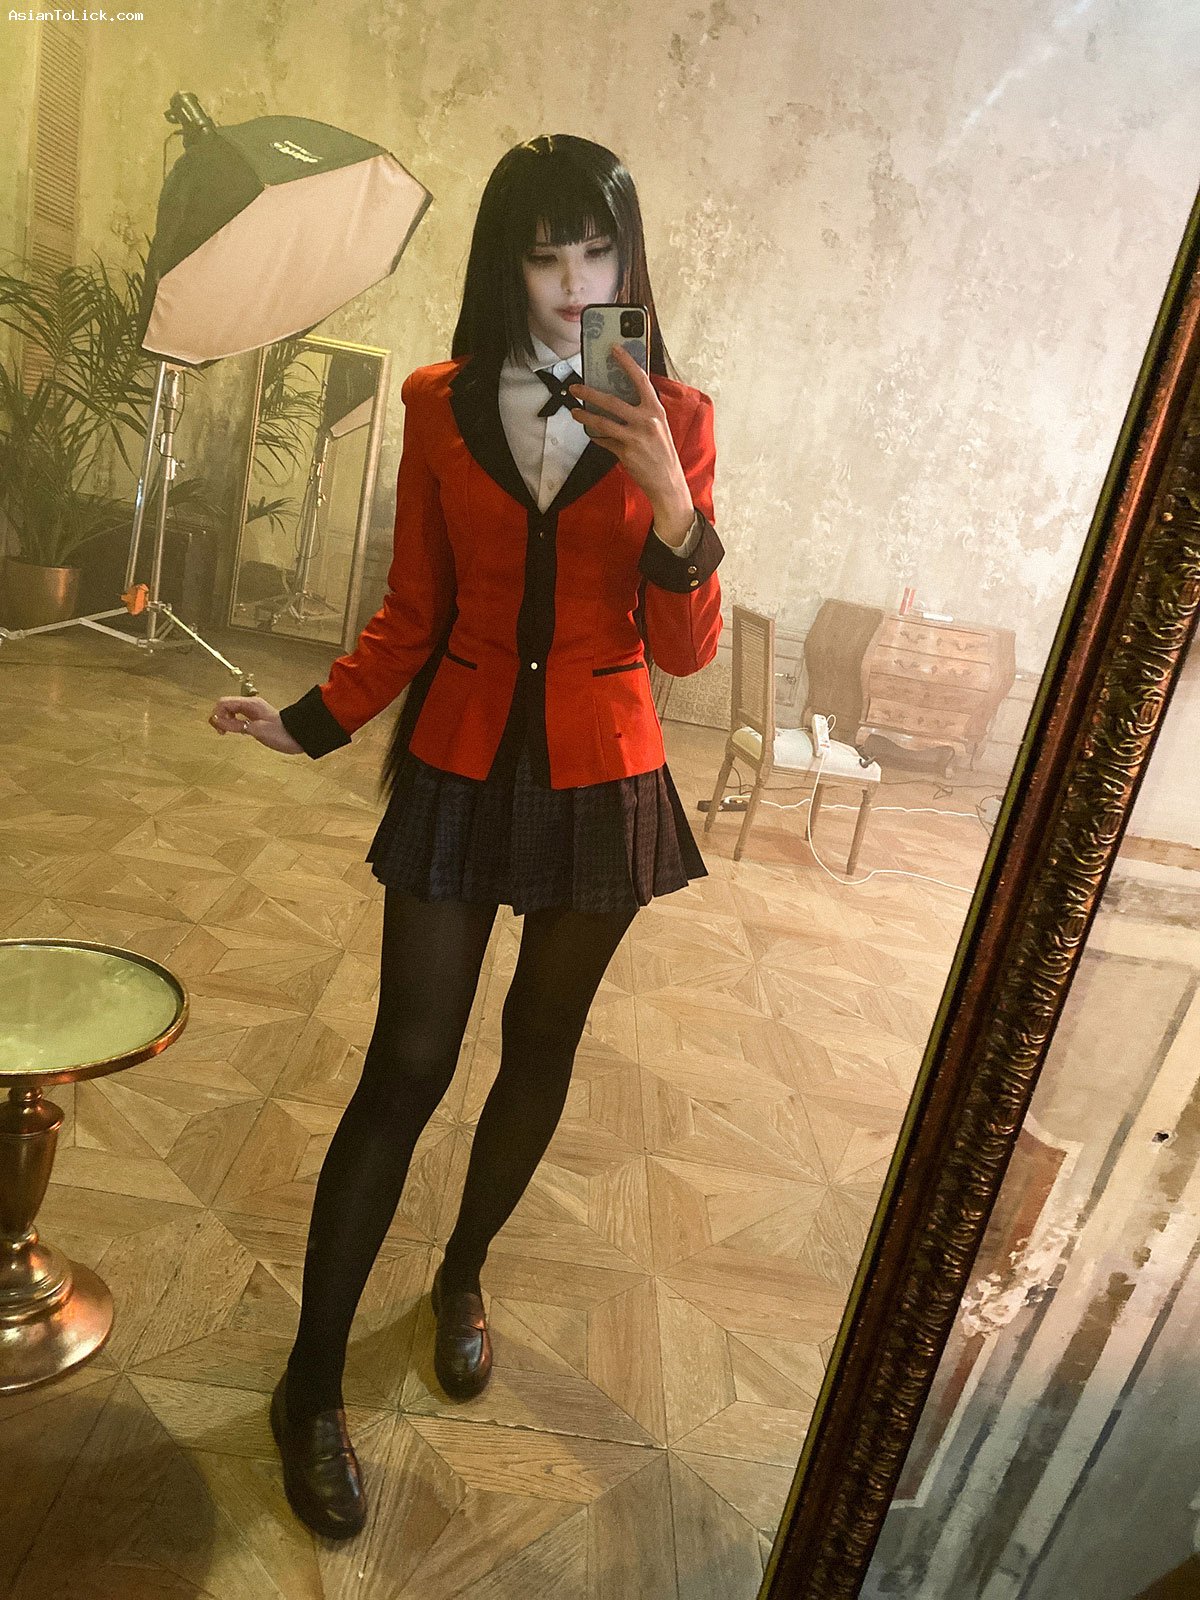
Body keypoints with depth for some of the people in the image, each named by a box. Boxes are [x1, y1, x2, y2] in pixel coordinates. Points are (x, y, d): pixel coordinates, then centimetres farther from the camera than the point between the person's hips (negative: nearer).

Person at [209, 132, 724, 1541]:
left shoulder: (673, 419, -2)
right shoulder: (443, 407, 0)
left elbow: (685, 650, -6)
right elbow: (414, 615, 5)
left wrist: (672, 503, -21)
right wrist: (311, 721, -7)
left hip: (601, 782, 1)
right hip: (458, 772, 0)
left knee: (539, 1050, 14)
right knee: (406, 1069, 0)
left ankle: (463, 1270, 43)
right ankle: (310, 1386, 20)